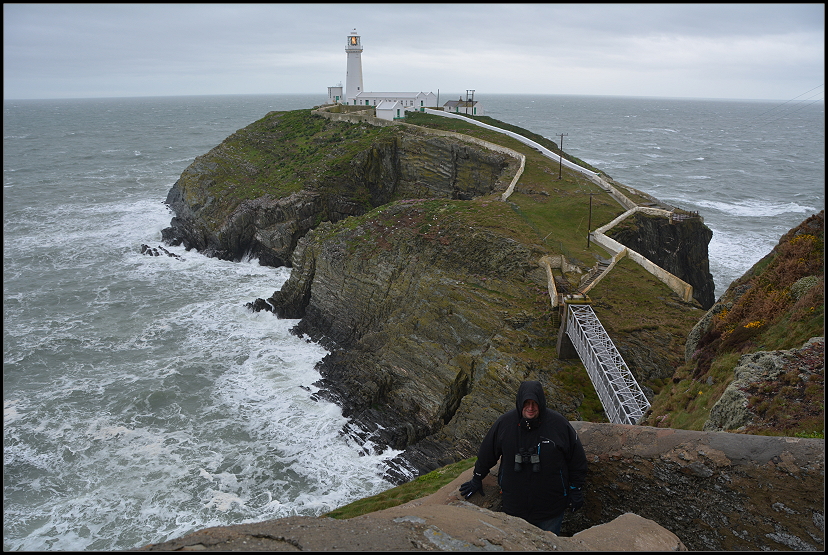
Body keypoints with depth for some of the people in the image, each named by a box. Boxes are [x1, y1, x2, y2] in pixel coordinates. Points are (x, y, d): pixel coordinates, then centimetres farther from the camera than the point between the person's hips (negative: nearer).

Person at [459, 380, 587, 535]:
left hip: (551, 505, -1)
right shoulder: (504, 423, -11)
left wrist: (576, 490, 2)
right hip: (514, 504, 1)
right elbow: (487, 453, 5)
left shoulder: (559, 424, -14)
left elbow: (577, 458, -2)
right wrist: (477, 480, 14)